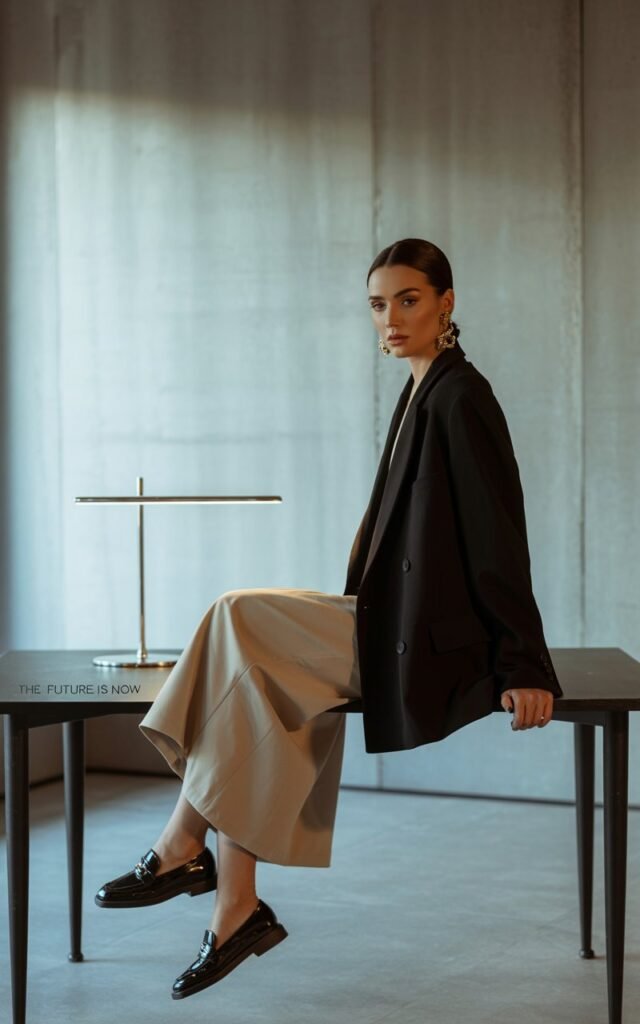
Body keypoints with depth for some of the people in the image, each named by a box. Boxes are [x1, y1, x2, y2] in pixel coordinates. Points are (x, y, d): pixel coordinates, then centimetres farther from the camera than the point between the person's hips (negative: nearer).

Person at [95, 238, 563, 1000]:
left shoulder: (461, 397, -12)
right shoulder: (422, 393, 16)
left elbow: (500, 533, -17)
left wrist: (526, 667, -19)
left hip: (422, 638, -9)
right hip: (397, 623, 9)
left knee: (238, 622, -18)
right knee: (243, 716, -8)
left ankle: (181, 848, -11)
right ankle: (235, 910, -9)